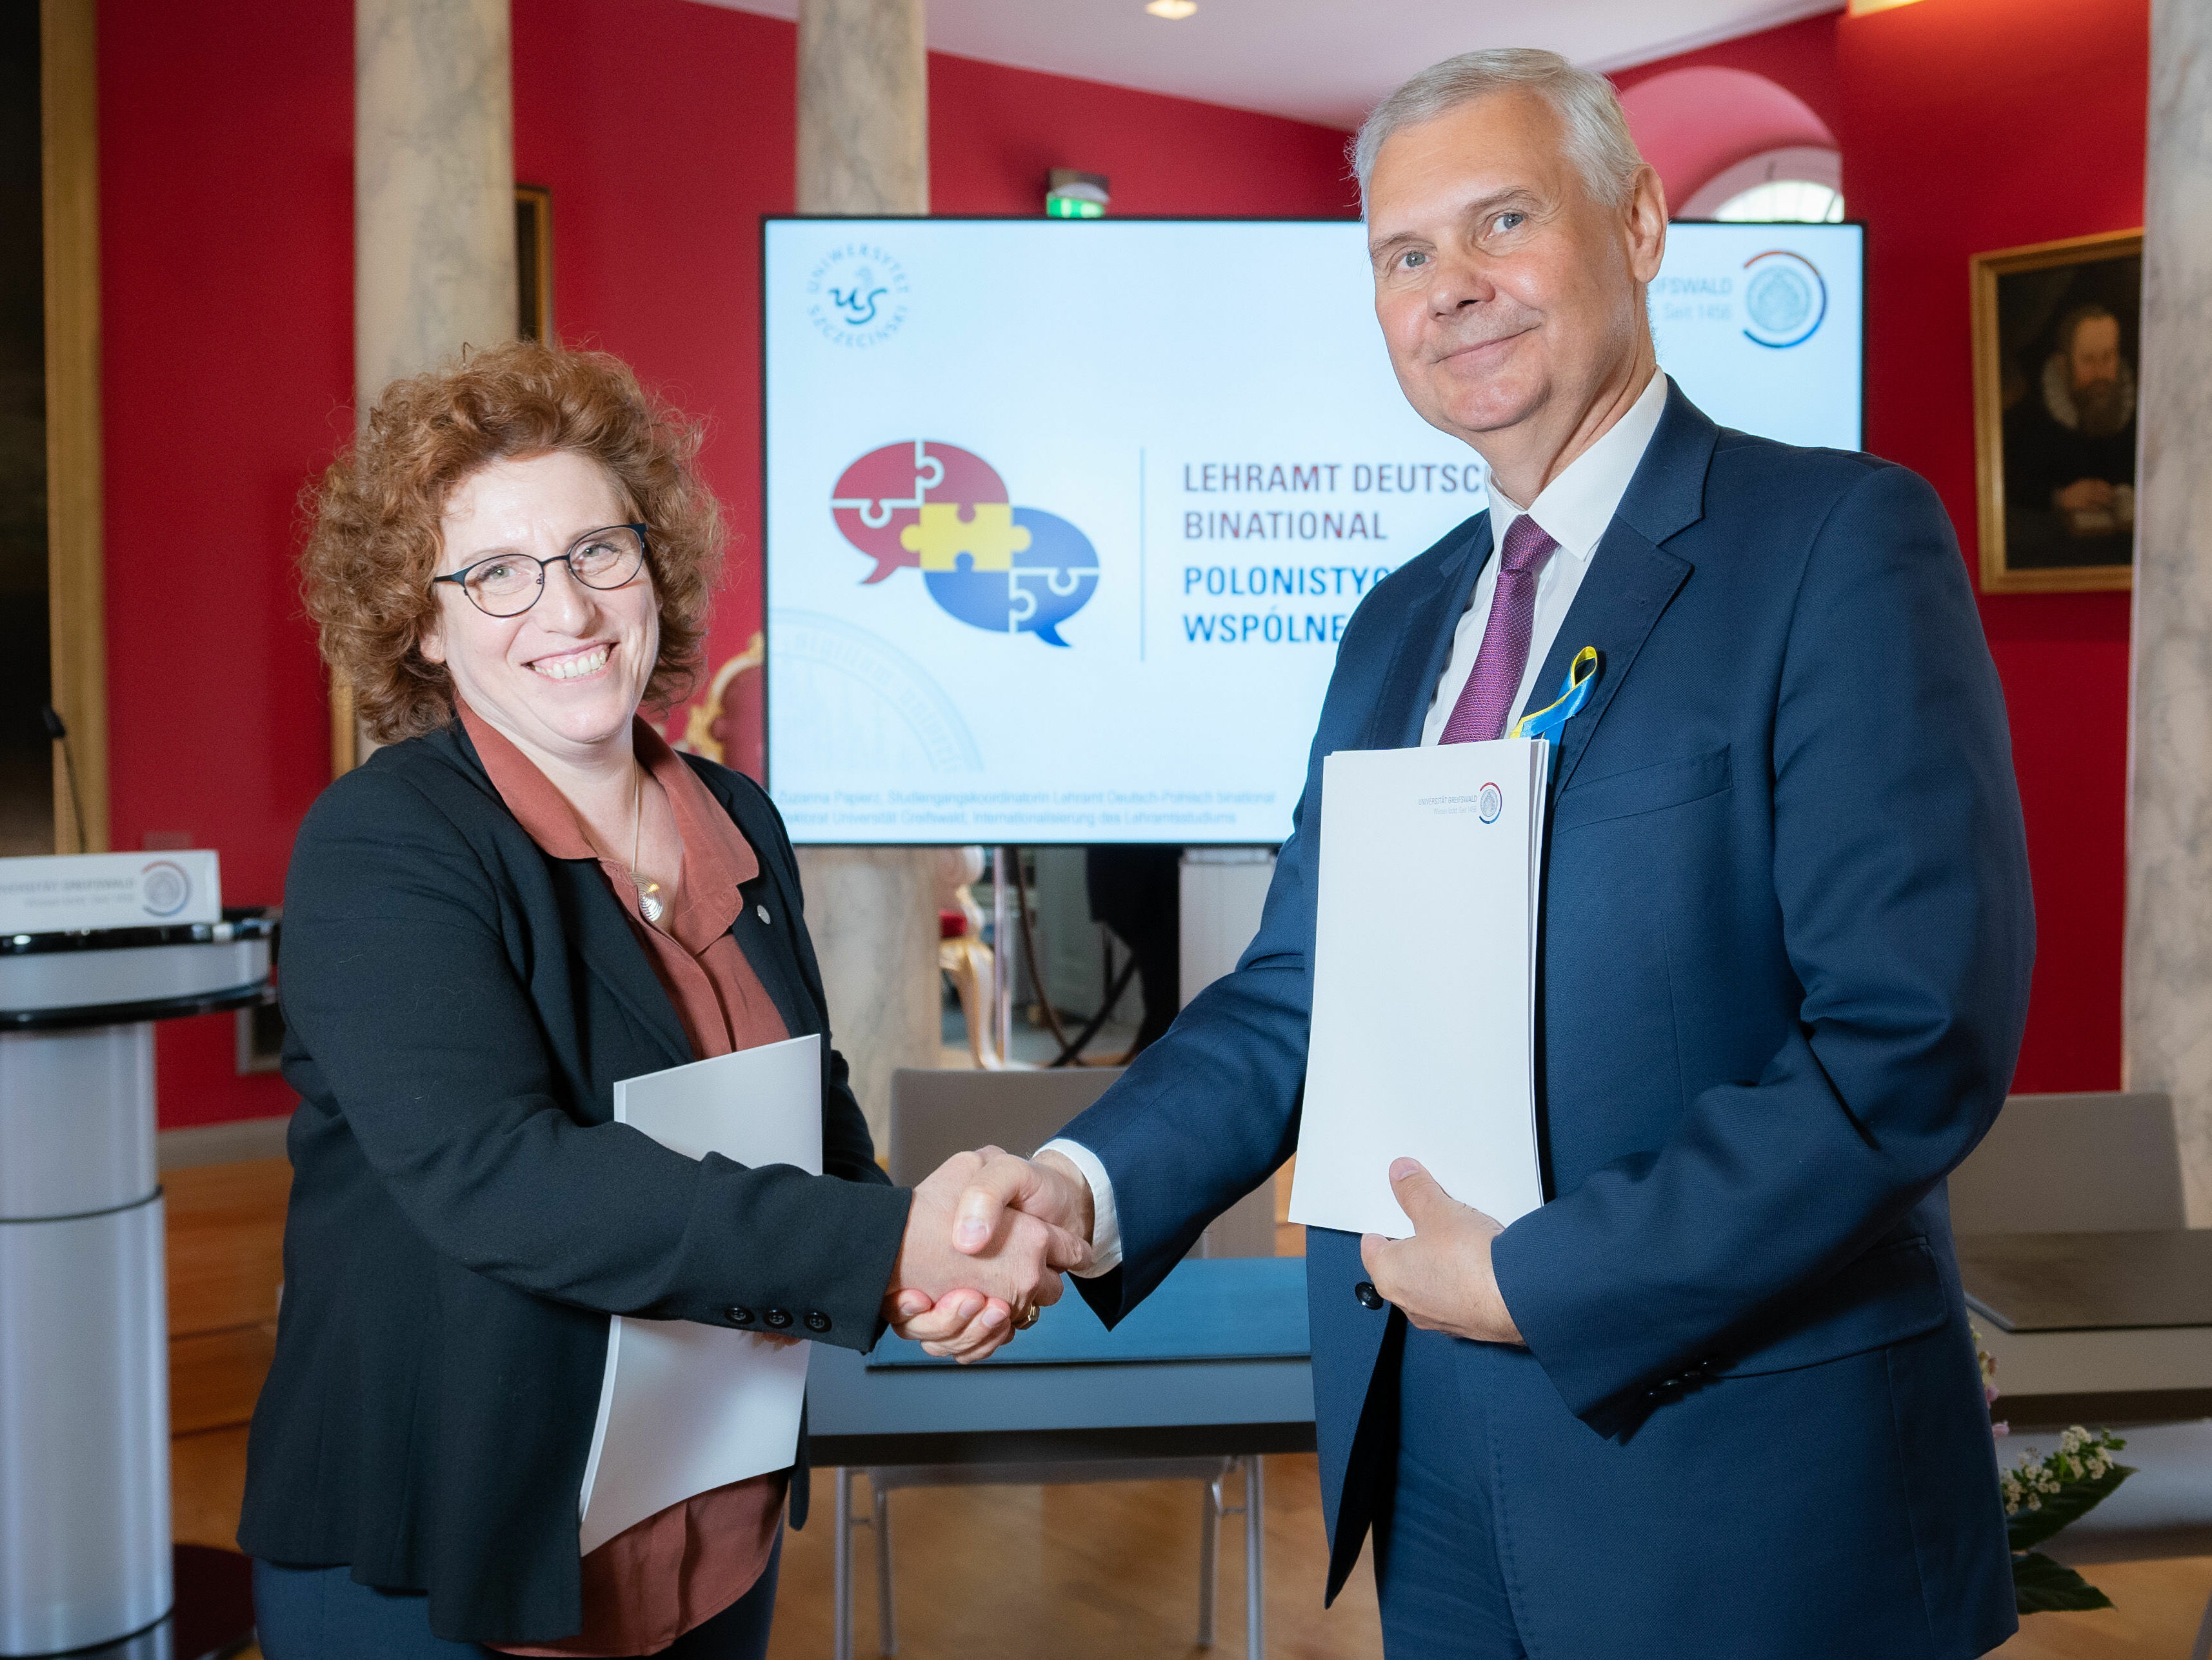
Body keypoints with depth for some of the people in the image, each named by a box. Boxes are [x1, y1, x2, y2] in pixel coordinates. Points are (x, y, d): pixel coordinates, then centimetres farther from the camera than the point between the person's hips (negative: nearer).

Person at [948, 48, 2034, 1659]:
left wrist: (1535, 1275, -18)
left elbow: (1918, 1041, -19)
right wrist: (1087, 1181, -7)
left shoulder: (1841, 541, -12)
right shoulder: (1399, 625, 10)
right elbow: (1296, 993, 9)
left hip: (1741, 1494, -6)